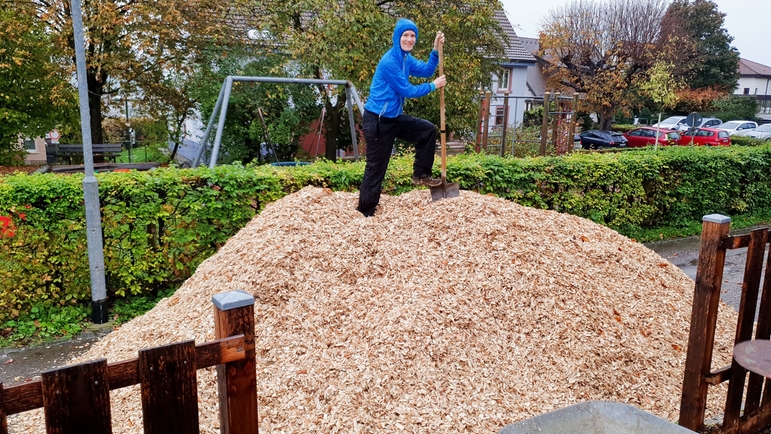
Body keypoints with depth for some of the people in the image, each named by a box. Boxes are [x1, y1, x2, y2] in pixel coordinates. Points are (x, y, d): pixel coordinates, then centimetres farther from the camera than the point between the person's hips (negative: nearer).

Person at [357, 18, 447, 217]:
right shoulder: (390, 62, -20)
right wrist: (433, 86, -6)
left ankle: (420, 175, 19)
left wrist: (436, 50, 0)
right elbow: (407, 91, -17)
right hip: (377, 121, -9)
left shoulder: (406, 58, 8)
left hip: (394, 118, 9)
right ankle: (364, 212, 9)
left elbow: (426, 70, 13)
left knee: (428, 130, 9)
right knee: (376, 167, -3)